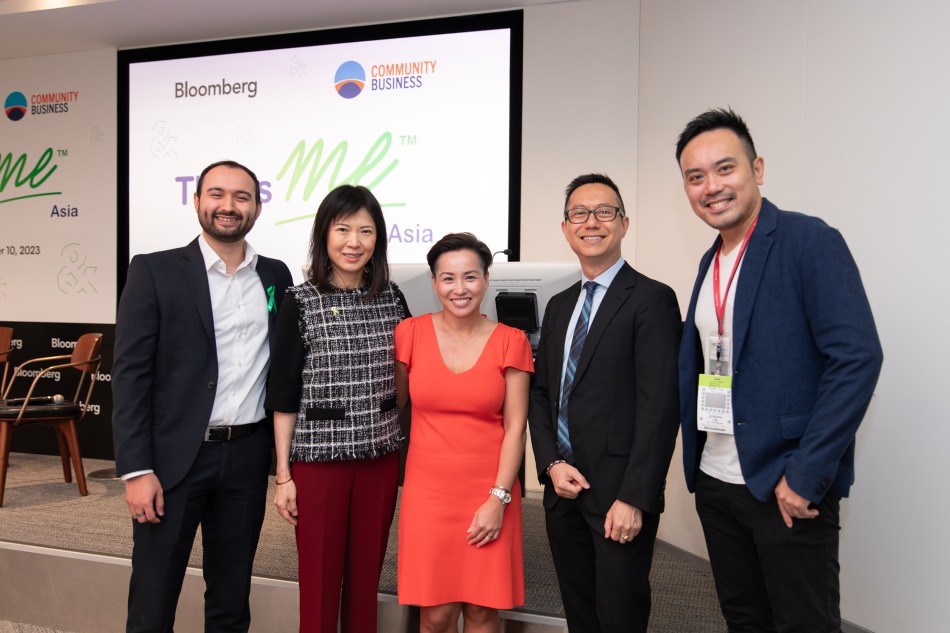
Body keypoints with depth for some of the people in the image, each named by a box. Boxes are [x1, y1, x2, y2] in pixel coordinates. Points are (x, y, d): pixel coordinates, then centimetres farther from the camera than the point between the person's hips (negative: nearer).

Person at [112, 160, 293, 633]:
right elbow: (130, 374, -7)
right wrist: (136, 469, -12)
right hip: (174, 456, -3)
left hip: (247, 456, 3)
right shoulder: (154, 271, -3)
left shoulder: (276, 276, 8)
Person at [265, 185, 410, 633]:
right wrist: (283, 474, -5)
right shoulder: (301, 301, -6)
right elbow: (284, 394, -4)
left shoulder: (391, 298, 4)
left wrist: (406, 452, 9)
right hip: (319, 457, -3)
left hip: (380, 457, 3)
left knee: (366, 579, 12)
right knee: (319, 583, 7)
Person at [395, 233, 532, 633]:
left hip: (489, 491, 0)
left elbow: (515, 427, -3)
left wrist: (499, 498, -8)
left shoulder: (510, 342, -2)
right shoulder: (411, 333, 0)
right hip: (428, 490, 1)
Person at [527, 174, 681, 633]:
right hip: (563, 491, 6)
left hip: (619, 496, -6)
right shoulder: (559, 306, 13)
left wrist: (633, 498, -18)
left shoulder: (652, 299, -9)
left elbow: (659, 407, -15)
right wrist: (552, 465, 0)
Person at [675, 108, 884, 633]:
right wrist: (696, 460, 8)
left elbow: (857, 357, -19)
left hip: (789, 487, -7)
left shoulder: (810, 241, -12)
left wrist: (804, 476, -20)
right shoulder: (711, 262, 11)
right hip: (716, 481, 7)